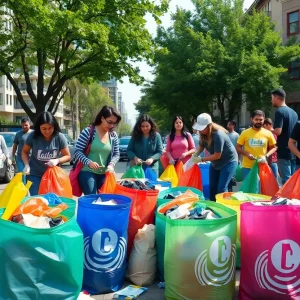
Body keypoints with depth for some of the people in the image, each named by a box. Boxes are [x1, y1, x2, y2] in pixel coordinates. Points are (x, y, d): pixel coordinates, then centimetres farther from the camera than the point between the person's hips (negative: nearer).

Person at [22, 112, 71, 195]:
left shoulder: (59, 137, -14)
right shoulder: (33, 136, -14)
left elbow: (68, 156, -5)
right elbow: (24, 152, 2)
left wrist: (57, 160, -24)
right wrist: (27, 165, -14)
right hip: (34, 175, -1)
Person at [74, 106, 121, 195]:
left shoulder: (114, 136, 4)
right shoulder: (88, 131, -9)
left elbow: (116, 154, 11)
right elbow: (77, 152, -9)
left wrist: (111, 164, -10)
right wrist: (88, 162, -25)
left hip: (104, 174, 5)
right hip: (87, 172, -5)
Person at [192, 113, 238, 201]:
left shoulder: (218, 135, -32)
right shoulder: (204, 133, -11)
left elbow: (217, 155, -27)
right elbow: (201, 146, 2)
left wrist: (201, 159, -24)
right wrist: (195, 154, -18)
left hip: (229, 161, -8)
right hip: (215, 163, 8)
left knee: (221, 188, -13)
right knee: (212, 187, 9)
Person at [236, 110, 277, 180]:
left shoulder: (268, 133, 1)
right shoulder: (245, 133, -2)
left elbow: (274, 147, 9)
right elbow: (238, 147, 2)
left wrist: (266, 156, -9)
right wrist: (247, 154, -15)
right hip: (247, 167, -1)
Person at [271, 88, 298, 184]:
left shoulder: (279, 112, -12)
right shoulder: (294, 112, 14)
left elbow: (278, 131, -21)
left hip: (284, 152, -8)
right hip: (294, 152, 8)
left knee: (286, 180, -5)